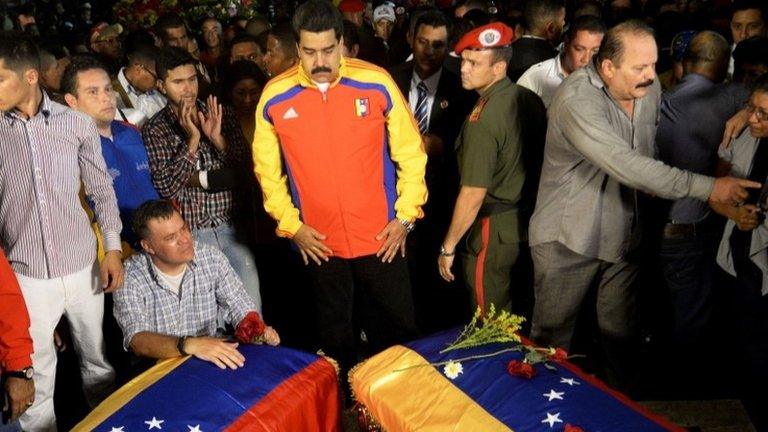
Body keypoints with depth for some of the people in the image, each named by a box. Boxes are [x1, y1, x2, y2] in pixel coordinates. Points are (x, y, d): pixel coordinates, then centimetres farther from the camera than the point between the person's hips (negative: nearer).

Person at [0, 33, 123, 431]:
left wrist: (112, 249, 0)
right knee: (34, 376, 8)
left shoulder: (77, 124, -3)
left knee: (99, 361, 16)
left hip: (82, 268, 1)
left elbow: (102, 189, 4)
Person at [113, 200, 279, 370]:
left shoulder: (212, 257, -3)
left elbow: (243, 310, 2)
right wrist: (189, 345, -42)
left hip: (212, 361, 4)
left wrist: (259, 330, -22)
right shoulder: (129, 277, -13)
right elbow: (138, 340, -25)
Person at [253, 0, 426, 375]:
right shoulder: (274, 97, -5)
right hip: (318, 243, 1)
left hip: (382, 238, -1)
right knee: (335, 339, 18)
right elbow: (267, 169, 5)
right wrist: (291, 225, -1)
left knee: (395, 332, 13)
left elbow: (410, 153, -1)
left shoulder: (377, 83, -8)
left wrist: (405, 217, -3)